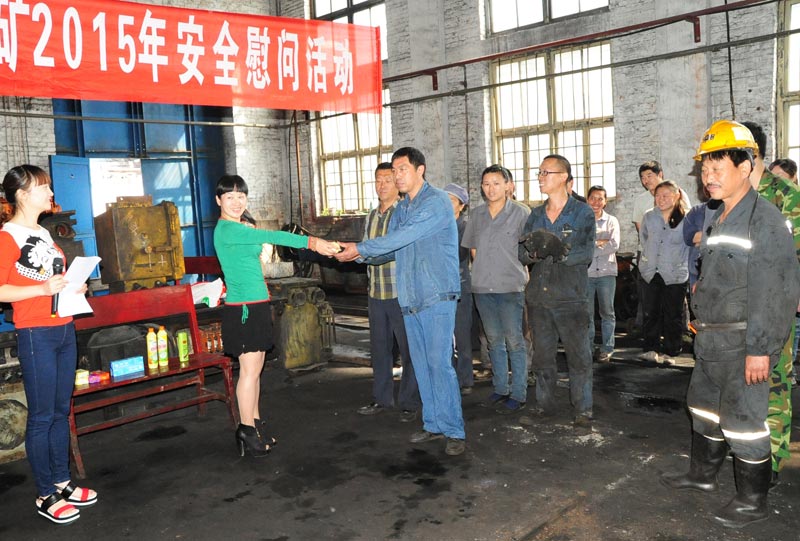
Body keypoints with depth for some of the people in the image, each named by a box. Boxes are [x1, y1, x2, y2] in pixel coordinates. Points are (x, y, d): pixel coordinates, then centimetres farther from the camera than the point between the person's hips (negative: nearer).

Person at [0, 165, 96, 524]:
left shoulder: (43, 233, 16)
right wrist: (43, 288, -24)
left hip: (64, 330, 8)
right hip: (36, 335, -8)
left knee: (61, 410, 14)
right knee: (41, 416, 0)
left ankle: (62, 481, 26)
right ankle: (46, 496, 12)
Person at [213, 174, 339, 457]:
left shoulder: (243, 228, 17)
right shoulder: (226, 229, -16)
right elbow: (271, 237, -25)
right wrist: (311, 242, -31)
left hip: (256, 306, 9)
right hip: (243, 308, -9)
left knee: (255, 368, 13)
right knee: (250, 370, -4)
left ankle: (255, 424, 22)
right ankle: (247, 431, 5)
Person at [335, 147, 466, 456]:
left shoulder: (436, 201, -9)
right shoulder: (401, 209, 16)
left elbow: (403, 236, -19)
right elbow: (391, 250, 15)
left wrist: (360, 248, -18)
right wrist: (360, 255, -3)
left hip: (437, 297, -8)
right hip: (410, 299, 8)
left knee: (440, 363, -8)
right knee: (422, 365, 10)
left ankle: (454, 431, 2)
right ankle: (434, 425, 21)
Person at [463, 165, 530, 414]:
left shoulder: (521, 213, -3)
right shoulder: (477, 214, 10)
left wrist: (522, 274, -4)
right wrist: (484, 269, 11)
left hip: (510, 287, -5)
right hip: (482, 287, 5)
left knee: (514, 341, -2)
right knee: (494, 340, 13)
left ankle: (518, 394, 8)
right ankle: (501, 388, 25)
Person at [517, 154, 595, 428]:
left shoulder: (583, 212, 0)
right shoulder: (535, 215, 14)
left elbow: (587, 252, -10)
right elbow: (521, 253, 7)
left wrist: (562, 252, -25)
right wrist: (532, 253, -15)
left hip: (570, 296, -4)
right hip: (538, 296, 5)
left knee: (579, 355, 1)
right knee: (542, 354, 12)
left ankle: (582, 410, 12)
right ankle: (544, 404, 24)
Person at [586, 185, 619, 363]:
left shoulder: (612, 221, 8)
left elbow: (615, 245, -7)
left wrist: (592, 244, -8)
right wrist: (601, 243, -10)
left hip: (607, 271, 1)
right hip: (585, 272, -1)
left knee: (607, 312, 6)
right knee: (586, 313, 3)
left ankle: (607, 349, 13)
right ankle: (587, 348, 12)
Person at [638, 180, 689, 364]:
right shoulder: (649, 216, 0)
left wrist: (681, 263, 0)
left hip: (675, 275, -3)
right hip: (650, 273, 3)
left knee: (673, 316, 6)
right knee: (650, 314, 9)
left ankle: (670, 352, 17)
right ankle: (650, 349, 18)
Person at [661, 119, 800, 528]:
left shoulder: (763, 217, -16)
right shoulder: (720, 219, 12)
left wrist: (760, 349, -22)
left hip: (743, 342, -9)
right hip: (711, 340, 9)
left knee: (742, 419, 0)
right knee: (704, 407, 20)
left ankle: (752, 501, 18)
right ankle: (703, 474, 39)